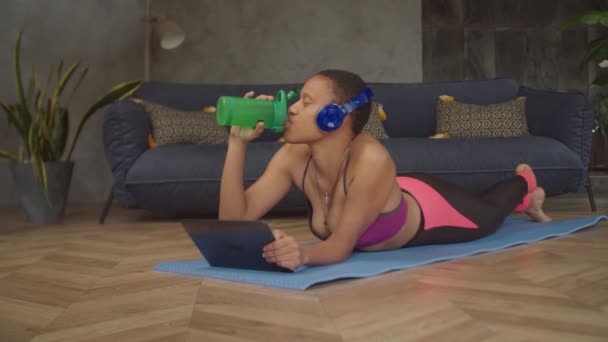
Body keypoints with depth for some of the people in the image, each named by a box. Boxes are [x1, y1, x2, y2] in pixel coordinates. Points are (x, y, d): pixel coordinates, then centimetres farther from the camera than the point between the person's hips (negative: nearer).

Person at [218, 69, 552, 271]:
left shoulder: (371, 158, -46)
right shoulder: (293, 158, -30)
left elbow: (341, 246, -44)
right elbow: (233, 221, -34)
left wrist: (303, 254, -65)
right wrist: (237, 143, -43)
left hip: (430, 211, -5)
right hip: (398, 208, 5)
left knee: (488, 214, 27)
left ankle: (524, 183, 62)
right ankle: (524, 202, 67)